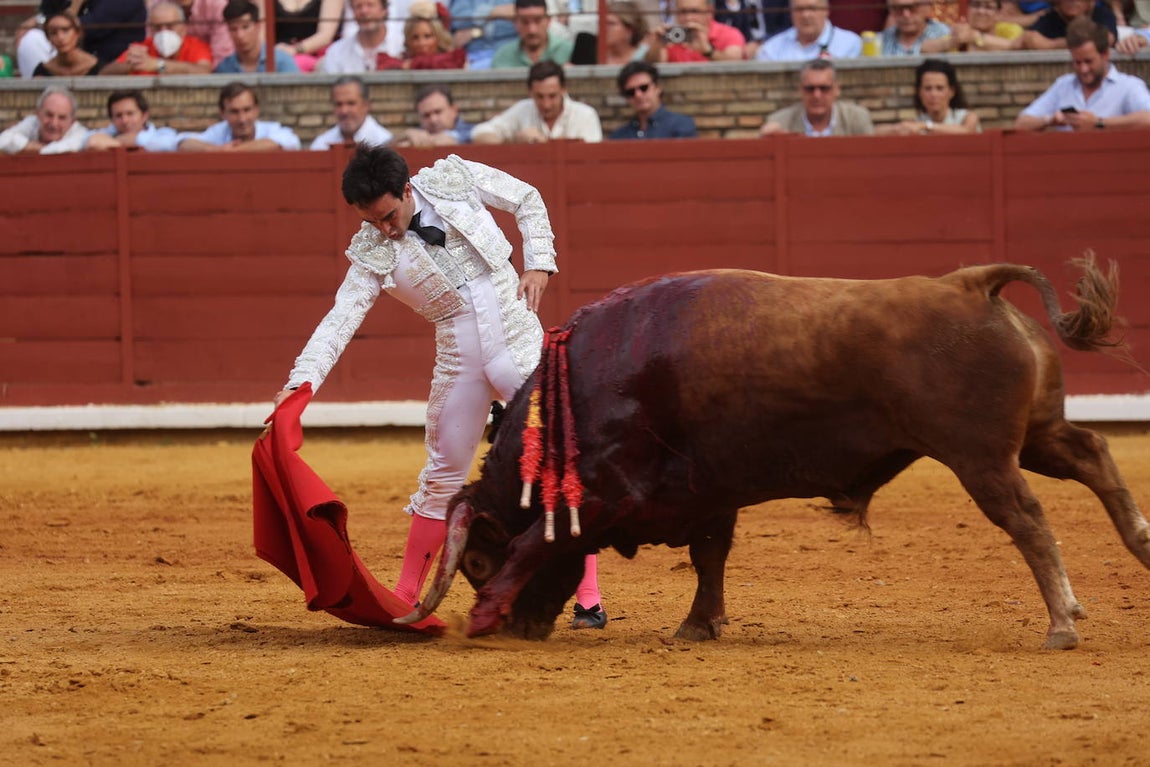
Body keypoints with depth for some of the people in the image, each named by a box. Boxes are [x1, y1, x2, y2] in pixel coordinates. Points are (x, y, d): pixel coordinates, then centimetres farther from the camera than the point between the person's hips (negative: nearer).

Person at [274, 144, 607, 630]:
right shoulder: (372, 254, -6)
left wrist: (538, 263, -4)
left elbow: (527, 200, 8)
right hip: (460, 365, 1)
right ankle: (405, 599, 23)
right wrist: (302, 380, -26)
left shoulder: (455, 179, -6)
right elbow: (341, 319, -13)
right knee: (444, 479, 10)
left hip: (522, 350, -1)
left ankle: (588, 601, 0)